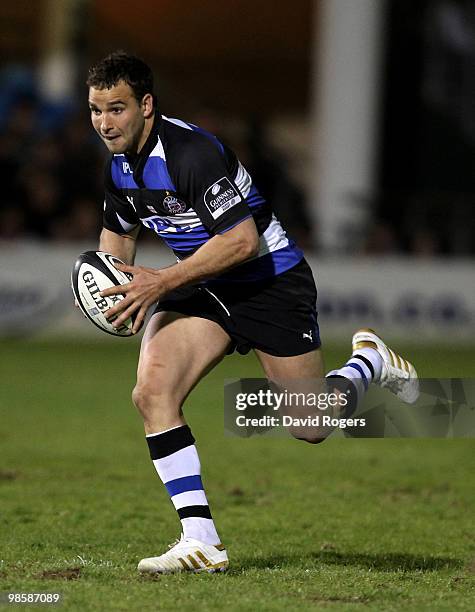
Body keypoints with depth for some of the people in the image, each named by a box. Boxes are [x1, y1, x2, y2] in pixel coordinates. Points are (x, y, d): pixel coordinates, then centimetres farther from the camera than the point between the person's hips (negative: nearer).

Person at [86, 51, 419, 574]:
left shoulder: (190, 153, -28)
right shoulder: (119, 166, -1)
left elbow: (241, 240, -31)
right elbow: (117, 234, 18)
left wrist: (161, 282, -32)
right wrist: (110, 279, -3)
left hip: (270, 281, -7)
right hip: (204, 290, 7)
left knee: (311, 427, 3)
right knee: (151, 392, -18)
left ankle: (369, 361, 37)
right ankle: (201, 542, -16)